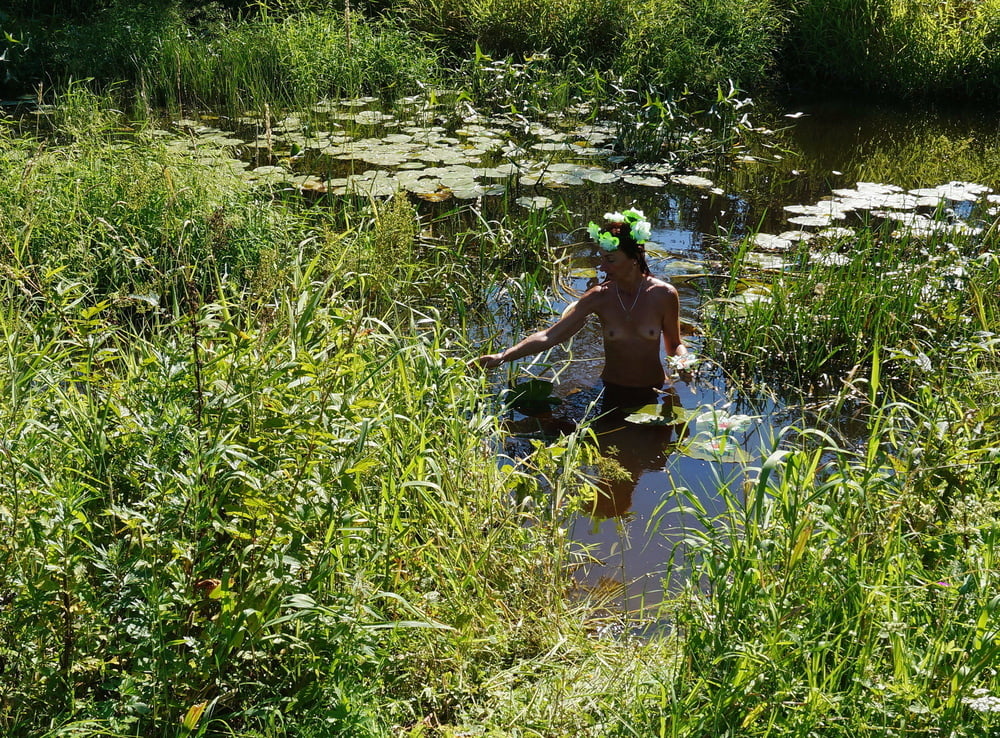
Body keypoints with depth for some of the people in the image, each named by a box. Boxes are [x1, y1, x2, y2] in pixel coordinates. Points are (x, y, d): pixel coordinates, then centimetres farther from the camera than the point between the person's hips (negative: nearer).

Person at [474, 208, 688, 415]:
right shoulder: (599, 297, -10)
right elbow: (549, 336, -12)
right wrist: (502, 357, -20)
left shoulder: (663, 294, -12)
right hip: (612, 392, 1)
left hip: (654, 393, -1)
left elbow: (674, 345, 3)